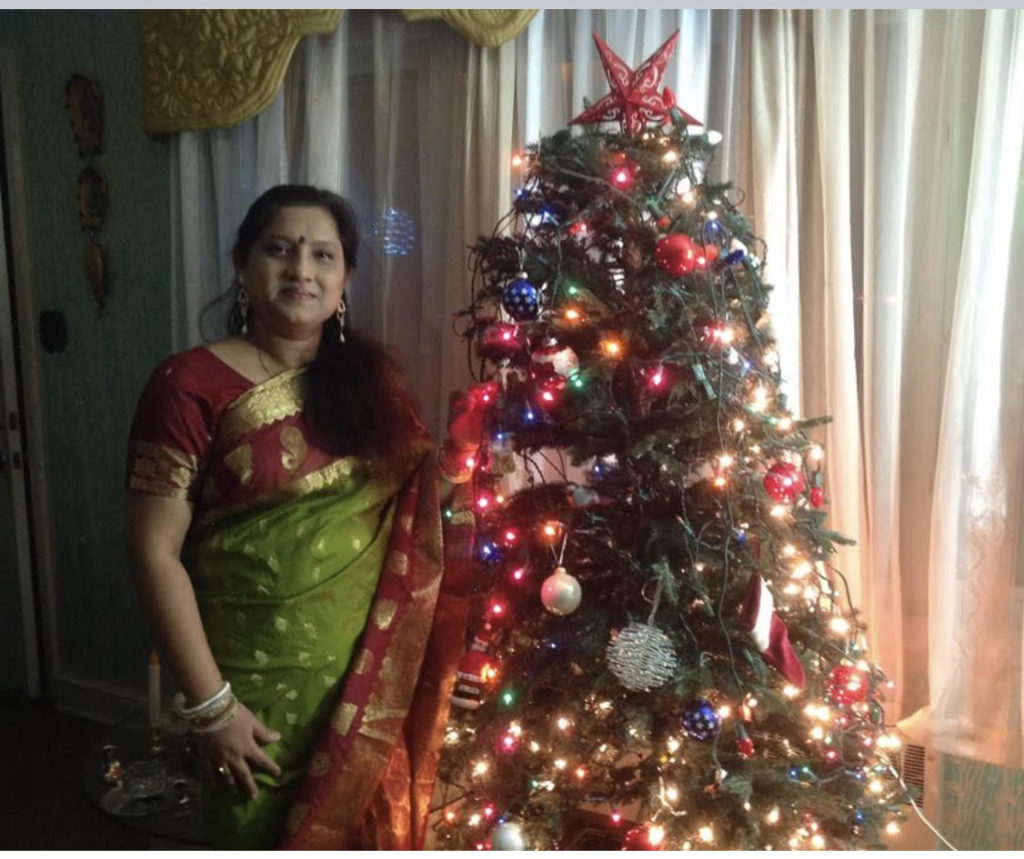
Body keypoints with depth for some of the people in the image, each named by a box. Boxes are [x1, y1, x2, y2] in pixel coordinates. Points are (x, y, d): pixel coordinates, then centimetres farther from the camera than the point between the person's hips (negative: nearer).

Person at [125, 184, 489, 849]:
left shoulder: (369, 375, 3)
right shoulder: (191, 386, -12)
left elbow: (416, 490, 15)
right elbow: (156, 553, -13)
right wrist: (210, 704, -13)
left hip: (376, 671, 5)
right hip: (261, 683, -4)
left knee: (369, 838, 20)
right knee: (270, 843, 15)